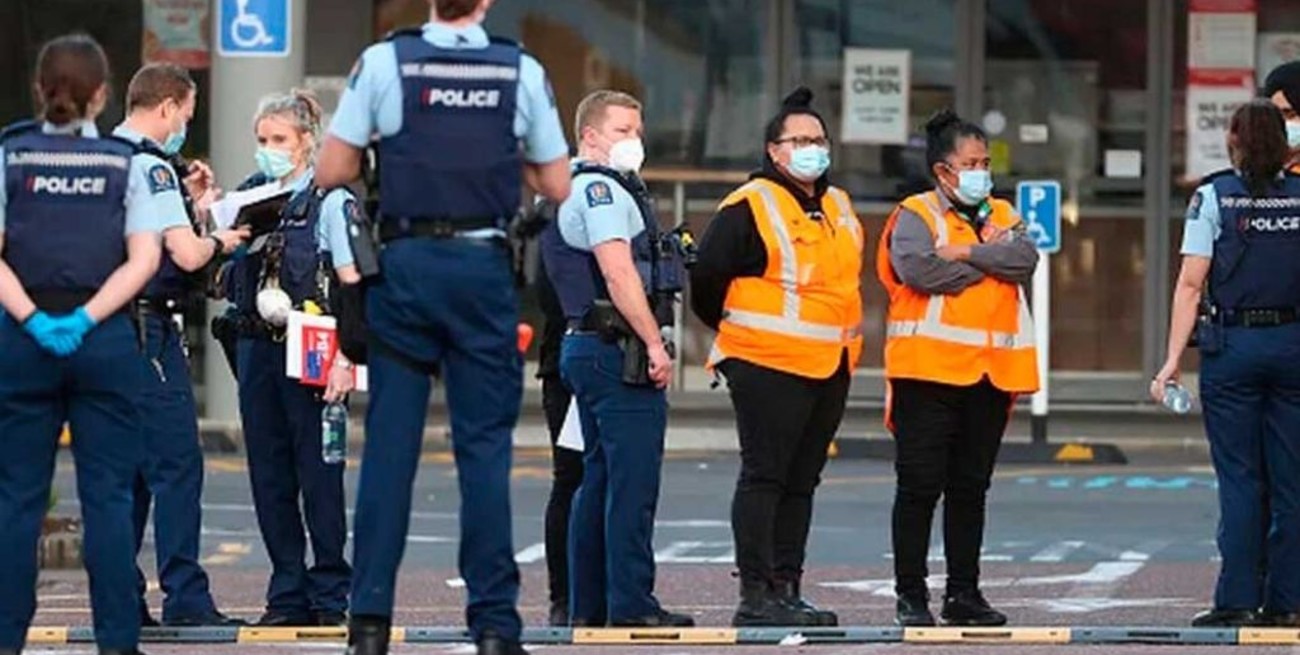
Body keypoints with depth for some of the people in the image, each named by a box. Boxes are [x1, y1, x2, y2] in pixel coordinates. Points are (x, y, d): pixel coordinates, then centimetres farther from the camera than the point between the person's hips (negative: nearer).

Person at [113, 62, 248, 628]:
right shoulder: (149, 167, -13)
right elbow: (187, 254, -18)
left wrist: (187, 202, 22)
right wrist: (219, 241, 2)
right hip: (148, 327, -9)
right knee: (177, 461, -8)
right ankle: (185, 597, -10)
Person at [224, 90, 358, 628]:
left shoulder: (331, 202, -3)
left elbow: (352, 284, -7)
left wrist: (344, 357, -16)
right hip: (257, 346, 6)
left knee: (319, 472, -3)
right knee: (269, 474, 7)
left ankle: (330, 597, 2)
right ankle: (287, 595, 13)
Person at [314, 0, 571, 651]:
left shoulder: (384, 61, -3)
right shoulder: (521, 71, 2)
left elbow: (331, 171, 0)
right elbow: (556, 185, 9)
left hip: (407, 263, 0)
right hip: (484, 264, 0)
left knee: (389, 441, 3)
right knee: (484, 444, 4)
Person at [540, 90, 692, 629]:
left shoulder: (581, 191, 22)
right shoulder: (600, 190, -10)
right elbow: (618, 272, -20)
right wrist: (654, 344, -18)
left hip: (586, 347, 11)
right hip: (618, 351, -11)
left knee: (600, 480, 12)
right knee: (633, 482, -11)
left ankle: (588, 605, 14)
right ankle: (631, 604, -12)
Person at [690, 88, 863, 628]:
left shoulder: (838, 207, 16)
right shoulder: (749, 207, -9)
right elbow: (707, 277, -8)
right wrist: (736, 333, 2)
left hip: (831, 368, 8)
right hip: (768, 366, -8)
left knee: (801, 481, 10)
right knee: (764, 476, -8)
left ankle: (787, 588, 15)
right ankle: (755, 596, -9)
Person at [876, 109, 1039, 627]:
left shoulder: (1000, 216, 16)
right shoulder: (915, 216, 0)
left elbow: (1025, 258, -3)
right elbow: (918, 268, -19)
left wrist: (965, 252, -12)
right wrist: (990, 261, -7)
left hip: (990, 371, 5)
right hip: (929, 367, -5)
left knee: (970, 487, 10)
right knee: (920, 484, -4)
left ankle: (964, 593, 16)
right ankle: (911, 594, 1)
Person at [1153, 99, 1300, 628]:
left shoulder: (1214, 197, -2)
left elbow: (1191, 284, -7)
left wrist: (1173, 360, -6)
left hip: (1233, 345, -2)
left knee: (1239, 479, 1)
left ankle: (1238, 600, -1)